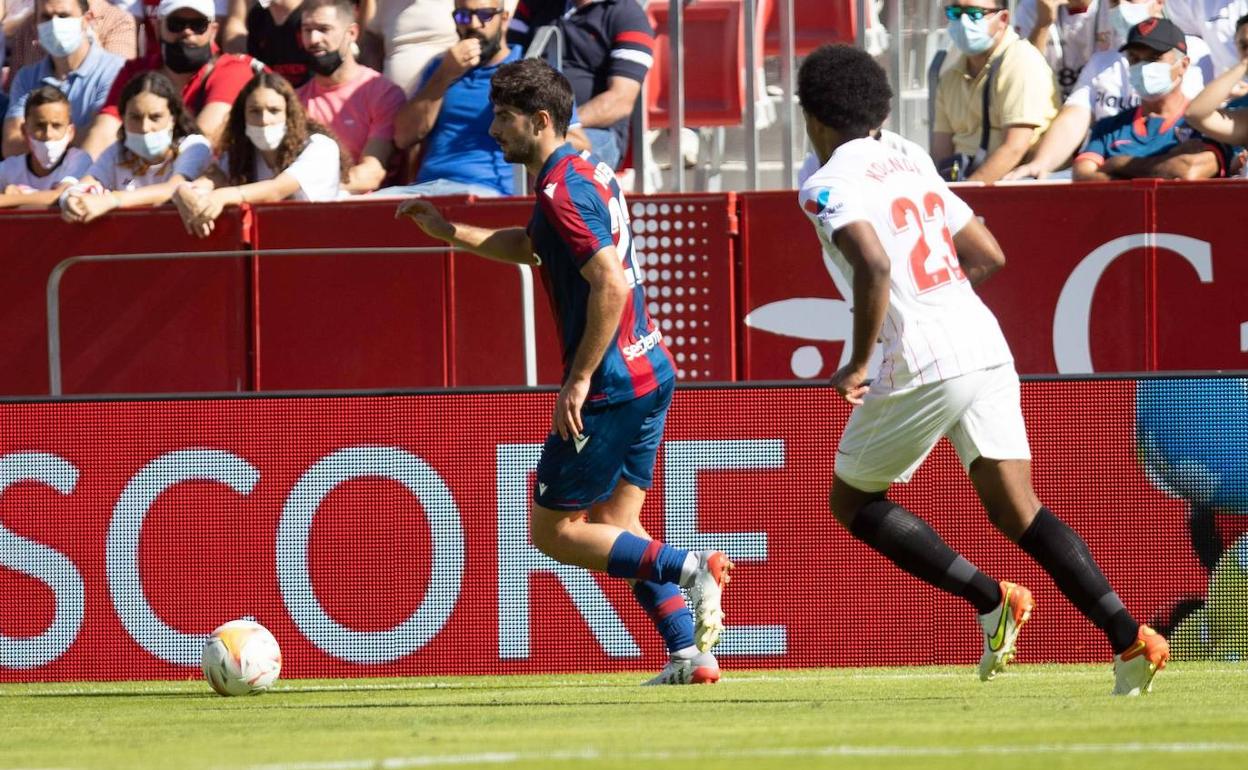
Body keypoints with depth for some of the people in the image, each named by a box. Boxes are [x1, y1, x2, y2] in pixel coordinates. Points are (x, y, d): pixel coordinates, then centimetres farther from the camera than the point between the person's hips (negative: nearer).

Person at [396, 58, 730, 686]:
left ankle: (688, 568, -13)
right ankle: (690, 655, 6)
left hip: (610, 385, -10)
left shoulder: (563, 190, -17)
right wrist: (451, 232, 29)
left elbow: (610, 285, -25)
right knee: (614, 527, 15)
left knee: (553, 531, 0)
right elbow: (532, 247, 32)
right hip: (650, 373, 10)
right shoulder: (588, 172, 14)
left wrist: (579, 380, -22)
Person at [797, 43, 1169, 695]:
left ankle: (992, 599, 1)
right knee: (1016, 508, 3)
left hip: (921, 367, -7)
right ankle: (1128, 636, -13)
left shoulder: (827, 187, -4)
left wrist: (858, 363, -12)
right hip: (986, 345, 7)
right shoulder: (914, 169, 19)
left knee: (851, 501, 13)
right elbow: (989, 256, 22)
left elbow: (874, 266, -22)